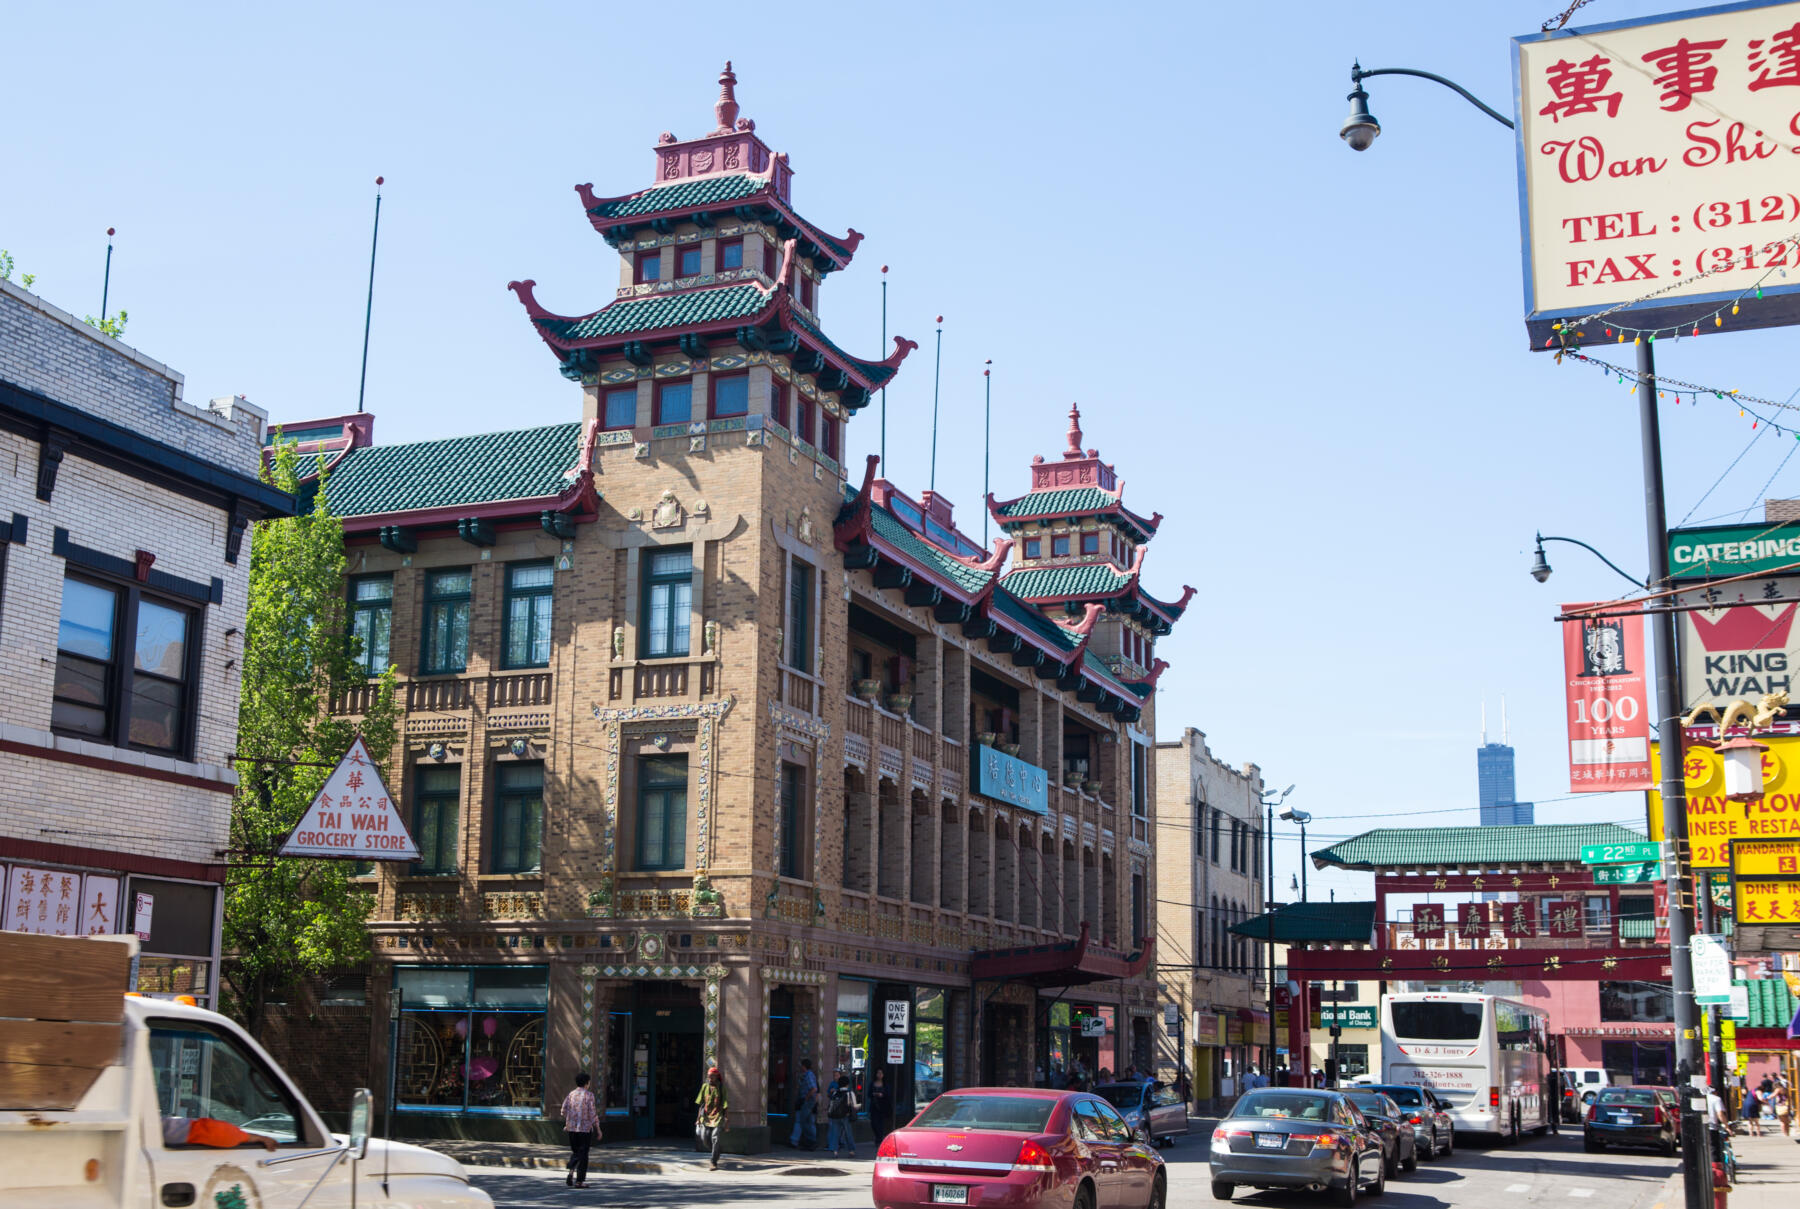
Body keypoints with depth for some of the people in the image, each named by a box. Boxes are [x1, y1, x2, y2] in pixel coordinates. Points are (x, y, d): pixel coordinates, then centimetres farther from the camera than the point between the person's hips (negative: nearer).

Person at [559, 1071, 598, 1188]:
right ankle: (579, 1181, 4)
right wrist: (597, 1127, -3)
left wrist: (566, 1123, 21)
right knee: (583, 1153, 4)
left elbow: (564, 1110, 5)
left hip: (572, 1127, 5)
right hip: (585, 1128, -4)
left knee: (574, 1151, 19)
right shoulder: (588, 1095, -9)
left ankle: (571, 1171, -5)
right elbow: (592, 1113, -11)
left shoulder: (571, 1094, 5)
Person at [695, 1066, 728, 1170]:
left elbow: (725, 1105, -3)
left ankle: (714, 1163, -9)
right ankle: (716, 1153, 26)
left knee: (715, 1139, -14)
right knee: (704, 1139, -1)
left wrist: (726, 1121, -7)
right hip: (706, 1117, 4)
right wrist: (699, 1117, 10)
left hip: (718, 1117, -4)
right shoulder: (705, 1086, 7)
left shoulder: (721, 1088, -3)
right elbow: (701, 1103, 13)